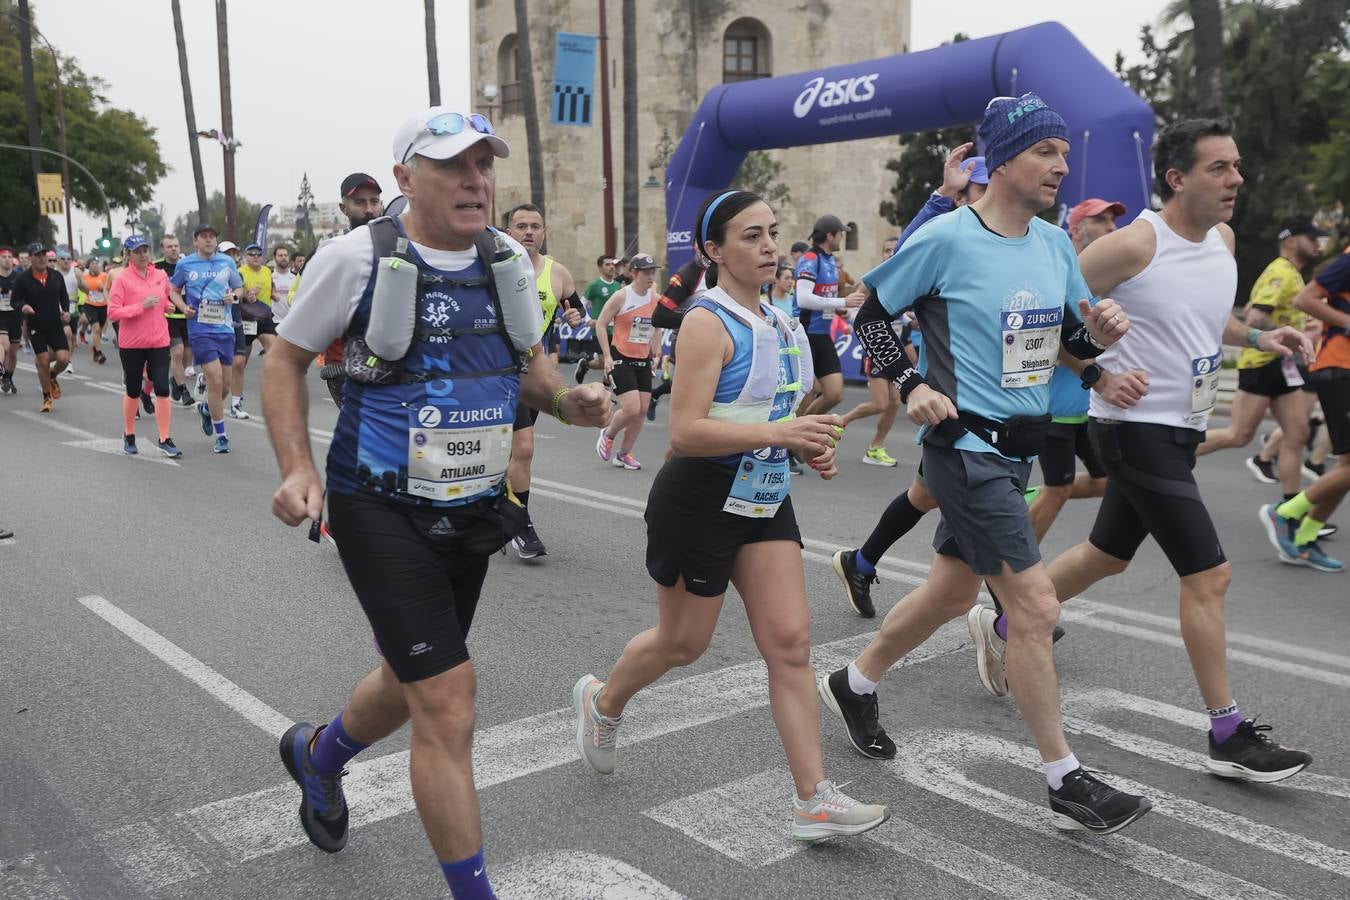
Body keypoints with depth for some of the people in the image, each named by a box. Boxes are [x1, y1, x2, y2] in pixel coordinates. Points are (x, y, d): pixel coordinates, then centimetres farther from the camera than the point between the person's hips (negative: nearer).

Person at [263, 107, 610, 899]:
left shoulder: (508, 260, 3)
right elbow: (285, 362, -2)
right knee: (449, 700, -11)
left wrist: (568, 400, -7)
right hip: (383, 510, -6)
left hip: (474, 509, 6)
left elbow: (530, 359, 15)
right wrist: (299, 468, -16)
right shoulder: (357, 256, -12)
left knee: (415, 680, 22)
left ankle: (318, 753, 55)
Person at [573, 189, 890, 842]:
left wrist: (808, 446, 4)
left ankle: (813, 800, 4)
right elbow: (686, 431, -24)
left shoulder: (778, 323, 9)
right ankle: (600, 702, 41)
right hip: (702, 500, -7)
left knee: (790, 642, 0)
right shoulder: (708, 322, -16)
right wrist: (777, 432, -33)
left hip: (765, 500, 7)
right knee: (682, 643, 11)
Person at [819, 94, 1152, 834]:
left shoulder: (1055, 244, 8)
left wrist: (1100, 333, -8)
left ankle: (852, 686, 41)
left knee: (953, 591, 19)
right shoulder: (946, 238, -13)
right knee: (1035, 606, -9)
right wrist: (912, 386, -16)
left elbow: (1074, 340, 15)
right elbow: (871, 314, -5)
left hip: (1017, 447, 8)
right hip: (964, 446, -8)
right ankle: (1066, 785, 4)